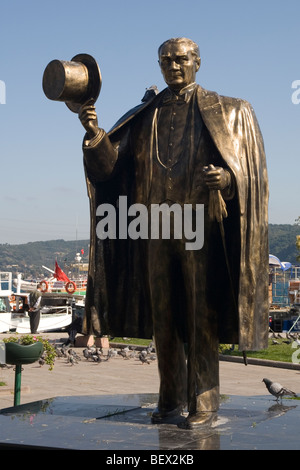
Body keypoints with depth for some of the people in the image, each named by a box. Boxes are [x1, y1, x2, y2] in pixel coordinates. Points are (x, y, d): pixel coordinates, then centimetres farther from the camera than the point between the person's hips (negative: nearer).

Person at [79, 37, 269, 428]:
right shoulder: (144, 117, 11)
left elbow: (249, 170, -2)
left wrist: (227, 177, -25)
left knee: (202, 316, -4)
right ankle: (171, 399, 17)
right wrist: (94, 133, -16)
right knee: (164, 318, 6)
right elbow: (111, 164, 2)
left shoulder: (225, 112, 3)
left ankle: (204, 401, 4)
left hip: (203, 227, -3)